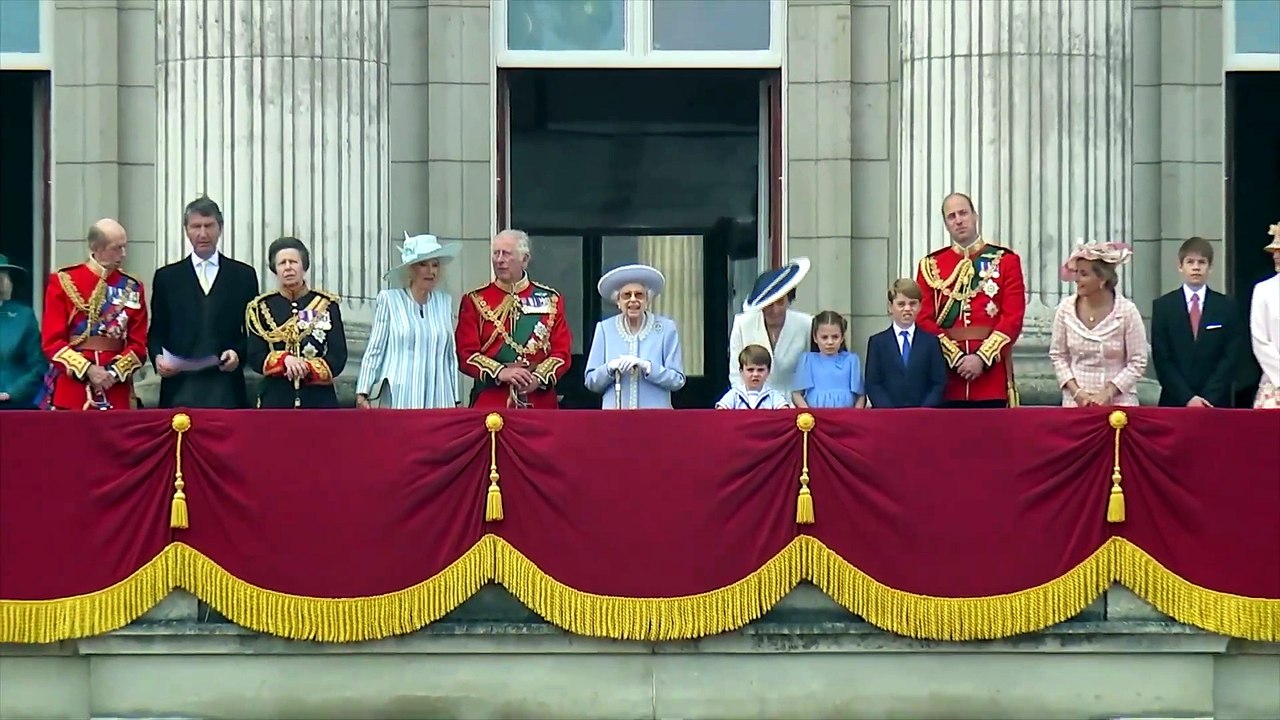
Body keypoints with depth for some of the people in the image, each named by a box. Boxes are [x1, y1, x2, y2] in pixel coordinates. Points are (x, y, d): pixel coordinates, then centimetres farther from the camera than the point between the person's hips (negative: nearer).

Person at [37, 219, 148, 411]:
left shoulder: (132, 288, 8)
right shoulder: (63, 282, 0)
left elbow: (138, 344, 6)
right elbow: (52, 341, -4)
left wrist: (114, 372, -11)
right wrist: (88, 369, -14)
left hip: (116, 394, 2)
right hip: (69, 391, -2)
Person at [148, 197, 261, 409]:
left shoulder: (244, 276, 11)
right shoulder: (166, 277, 13)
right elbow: (156, 332, 13)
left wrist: (239, 353, -8)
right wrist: (158, 357, -6)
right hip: (180, 388, 0)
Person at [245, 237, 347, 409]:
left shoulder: (327, 305, 6)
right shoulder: (261, 308, 7)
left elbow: (338, 357, 0)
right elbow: (255, 357, 1)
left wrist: (307, 369, -17)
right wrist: (284, 359, -18)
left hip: (319, 401, 0)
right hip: (276, 402, 0)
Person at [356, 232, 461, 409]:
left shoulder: (445, 302, 13)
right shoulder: (388, 300, 3)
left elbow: (451, 355, 16)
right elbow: (374, 351, 3)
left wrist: (456, 401, 14)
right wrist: (362, 393, -4)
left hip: (438, 401, 3)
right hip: (399, 401, -3)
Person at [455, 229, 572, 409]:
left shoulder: (550, 300, 10)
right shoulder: (475, 301, 6)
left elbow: (562, 352, 5)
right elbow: (466, 353, -1)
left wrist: (539, 378, -13)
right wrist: (500, 372, -17)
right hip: (490, 403, -1)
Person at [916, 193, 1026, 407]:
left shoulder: (1006, 260, 6)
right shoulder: (930, 266, 10)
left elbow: (1013, 317, -2)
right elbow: (924, 320, 3)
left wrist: (982, 358, -12)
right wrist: (956, 358, -9)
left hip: (992, 372, -1)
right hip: (947, 378, 1)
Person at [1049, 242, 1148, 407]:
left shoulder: (1127, 311, -9)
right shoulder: (1066, 308, -1)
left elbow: (1137, 363, -5)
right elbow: (1058, 355, 6)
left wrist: (1108, 393, -12)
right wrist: (1076, 391, -6)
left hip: (1117, 401, -2)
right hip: (1076, 401, 2)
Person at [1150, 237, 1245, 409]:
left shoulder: (1227, 307, 5)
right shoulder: (1163, 306, 5)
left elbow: (1231, 358, 0)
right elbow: (1161, 359, -1)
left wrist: (1209, 398, -11)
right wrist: (1187, 398, -11)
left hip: (1216, 403, 0)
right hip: (1174, 402, 0)